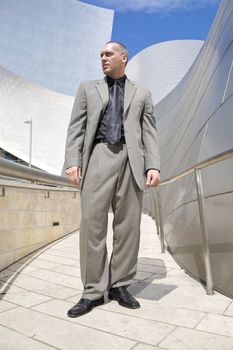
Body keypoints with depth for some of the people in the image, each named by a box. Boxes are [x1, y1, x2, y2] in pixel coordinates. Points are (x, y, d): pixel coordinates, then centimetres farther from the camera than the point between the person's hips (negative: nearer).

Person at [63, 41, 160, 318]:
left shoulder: (141, 93, 20)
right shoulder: (88, 88, 20)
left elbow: (149, 132, 11)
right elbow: (76, 127, 9)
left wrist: (153, 165, -4)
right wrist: (72, 161, -6)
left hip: (131, 160, 1)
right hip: (98, 156, 0)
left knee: (128, 224, -1)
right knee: (92, 222, -7)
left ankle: (119, 286, 12)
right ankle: (93, 291, 3)